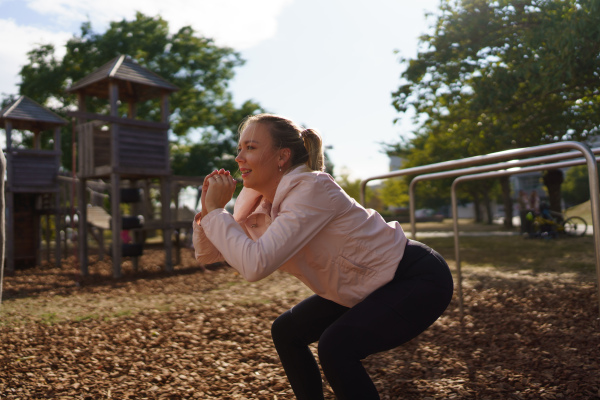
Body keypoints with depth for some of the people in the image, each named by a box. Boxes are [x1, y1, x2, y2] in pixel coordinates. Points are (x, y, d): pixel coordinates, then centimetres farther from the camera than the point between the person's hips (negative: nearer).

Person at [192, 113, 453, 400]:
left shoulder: (311, 189, -27)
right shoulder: (262, 204, -3)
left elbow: (255, 264, -36)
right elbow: (208, 254, 3)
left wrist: (216, 210, -25)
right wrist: (208, 209, -13)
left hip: (418, 279, -8)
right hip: (371, 285, 8)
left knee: (335, 347, -26)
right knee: (286, 331, 7)